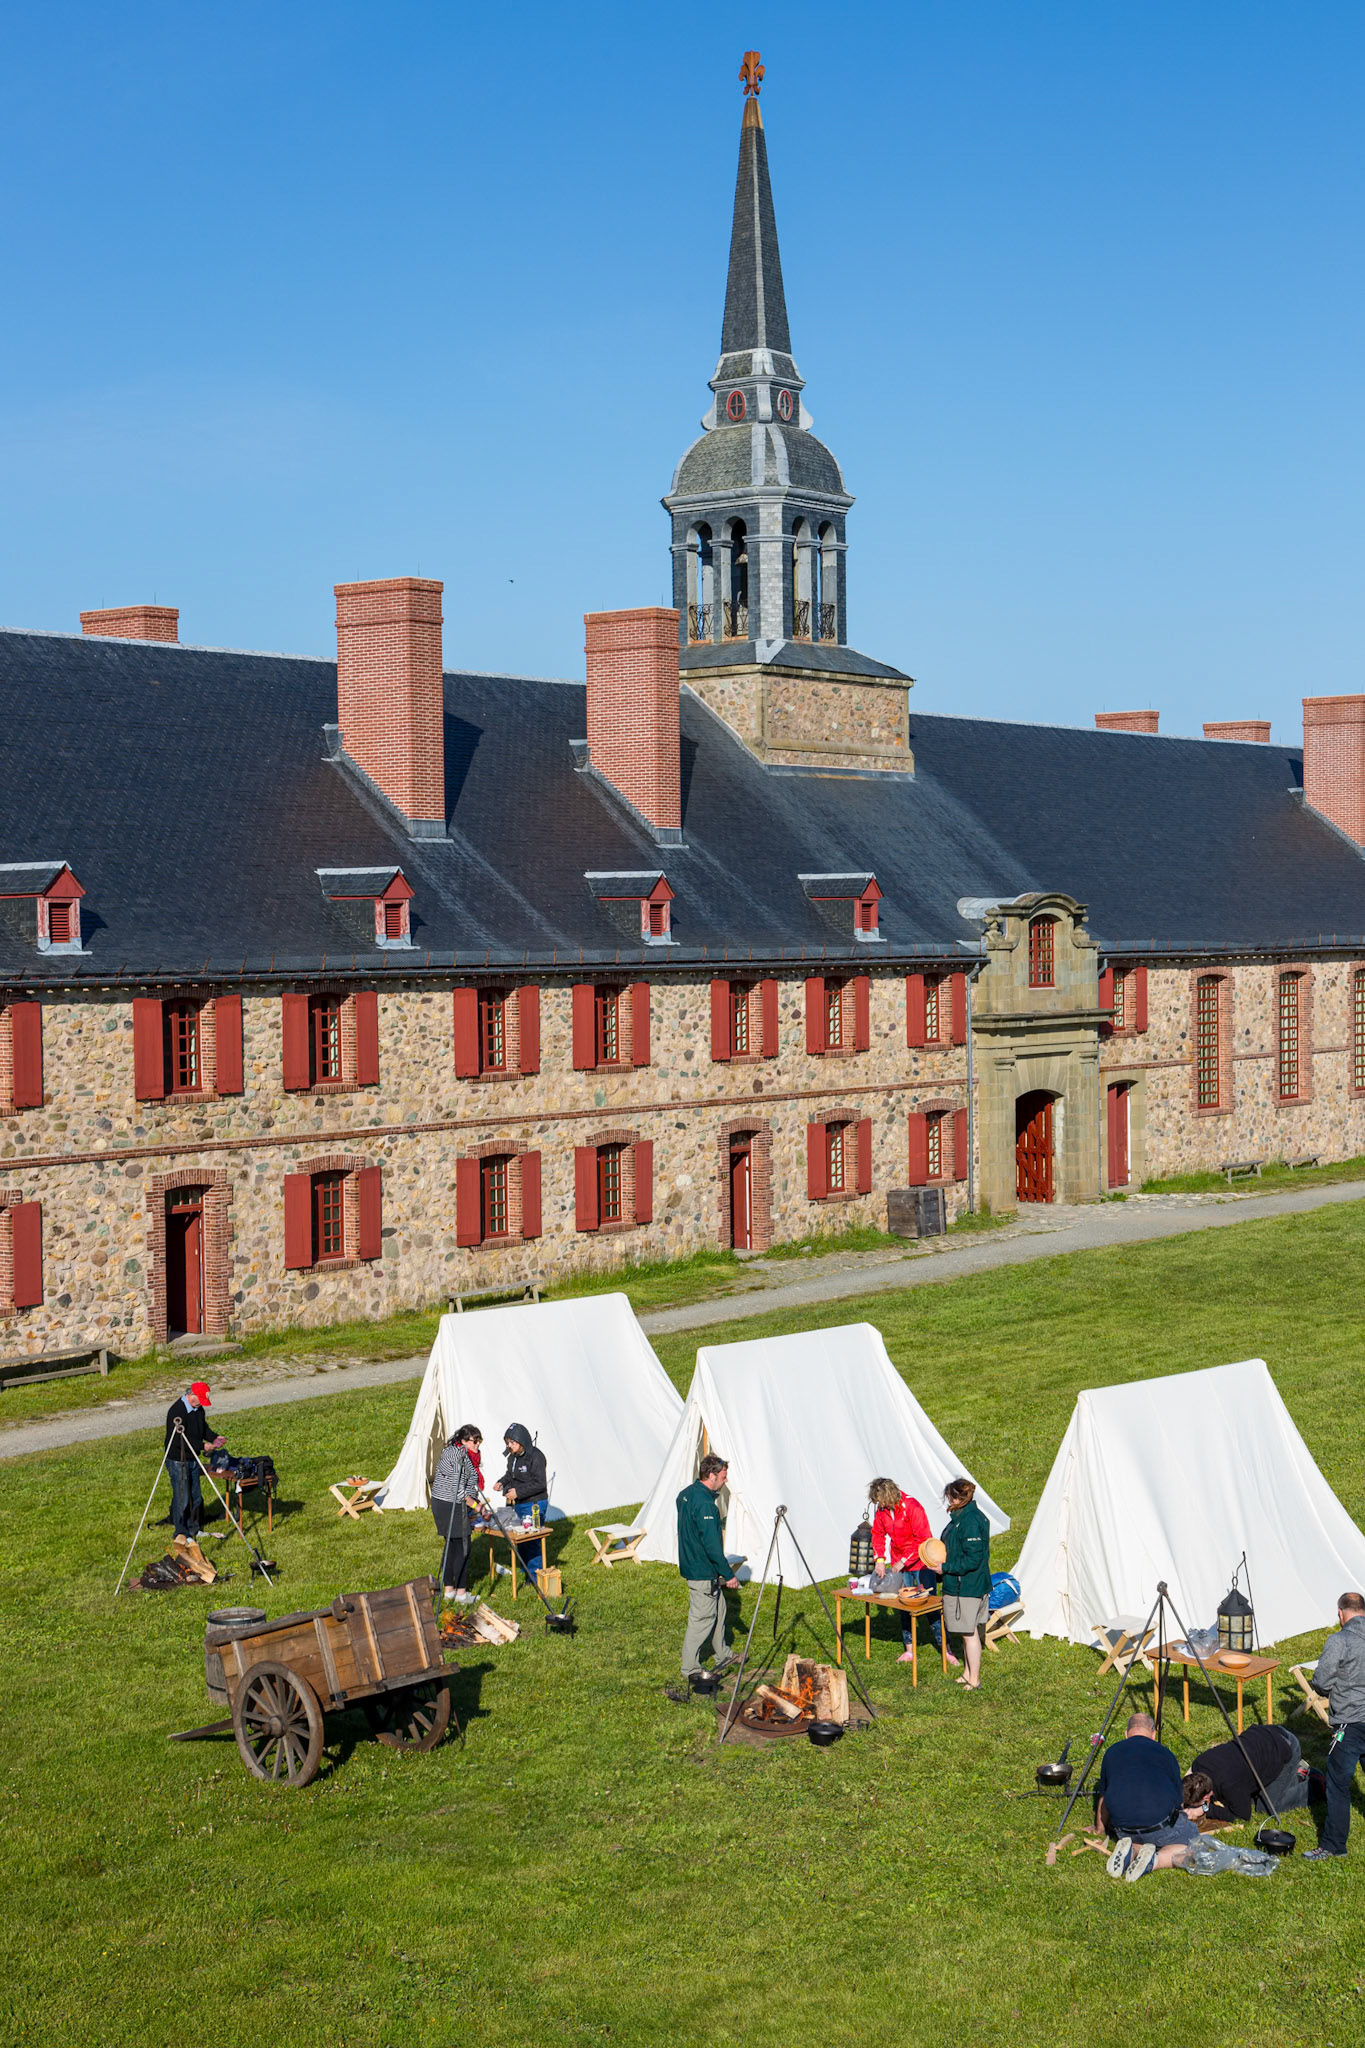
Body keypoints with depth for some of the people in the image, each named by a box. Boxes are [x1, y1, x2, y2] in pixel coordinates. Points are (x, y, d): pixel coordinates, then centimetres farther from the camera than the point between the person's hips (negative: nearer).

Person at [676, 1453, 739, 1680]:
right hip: (703, 1572, -10)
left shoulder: (686, 1494, 7)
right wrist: (728, 1575, -16)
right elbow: (712, 1545, -25)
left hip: (690, 1565, 10)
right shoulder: (705, 1504, -25)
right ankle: (690, 1668, 10)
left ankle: (724, 1655, 35)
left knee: (719, 1610, 22)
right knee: (702, 1618, 1)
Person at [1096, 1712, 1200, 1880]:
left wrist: (1101, 1830, 51)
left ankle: (1130, 1852, -3)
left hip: (1123, 1828, 3)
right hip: (1160, 1821, -3)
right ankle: (1156, 1860, -10)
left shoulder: (1112, 1752, 21)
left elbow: (1103, 1797, 33)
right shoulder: (1165, 1754, 17)